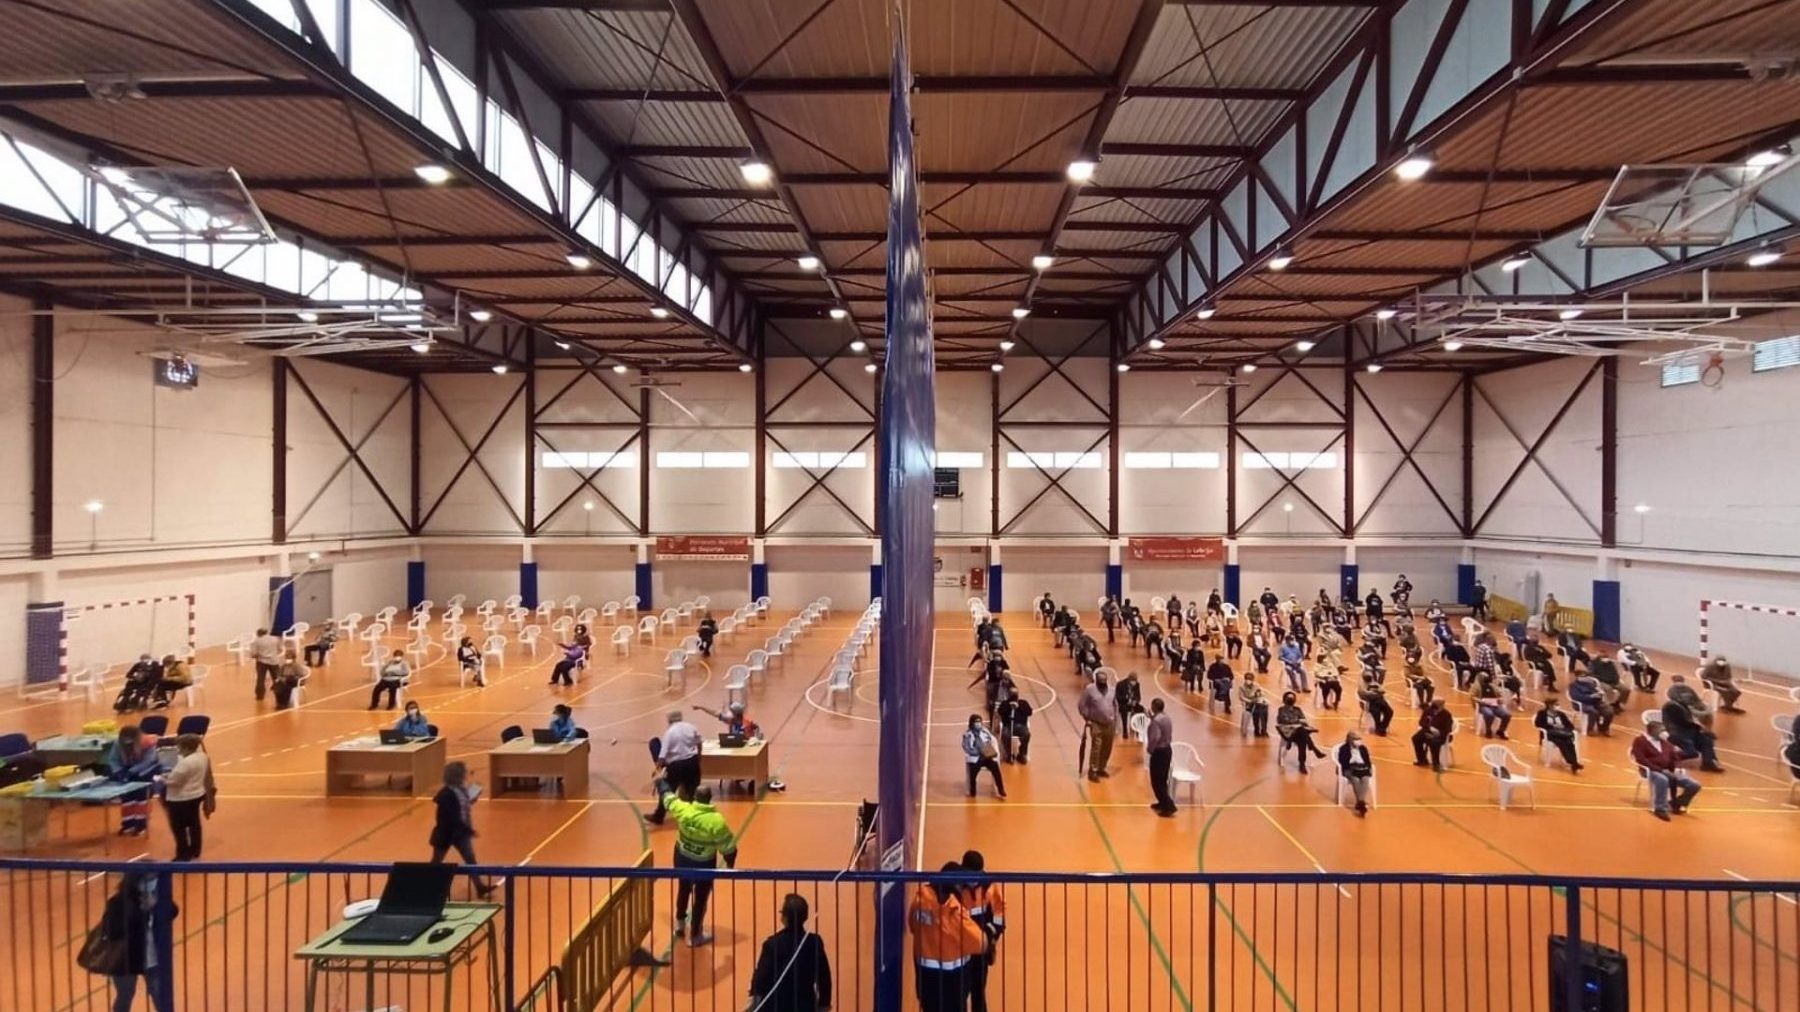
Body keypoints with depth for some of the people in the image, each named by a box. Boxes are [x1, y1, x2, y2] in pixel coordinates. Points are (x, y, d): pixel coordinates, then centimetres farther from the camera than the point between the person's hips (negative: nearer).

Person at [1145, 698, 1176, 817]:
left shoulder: (1156, 720, -22)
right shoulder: (1167, 717, 7)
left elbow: (1155, 738, -30)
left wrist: (1149, 749, -12)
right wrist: (1152, 717, 13)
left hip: (1159, 752, -9)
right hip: (1168, 749, 9)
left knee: (1156, 782, -2)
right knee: (1162, 780, 20)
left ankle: (1169, 806, -6)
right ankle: (1163, 803, 29)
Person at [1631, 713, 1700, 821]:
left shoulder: (1666, 742, 21)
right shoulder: (1640, 741, -2)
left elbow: (1675, 757, 22)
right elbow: (1641, 760, -12)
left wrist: (1677, 768, -2)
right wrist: (1659, 769, -21)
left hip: (1668, 772, 7)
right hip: (1651, 771, -7)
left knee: (1694, 785, -7)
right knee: (1663, 780, -42)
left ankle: (1676, 804, 13)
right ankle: (1660, 808, -27)